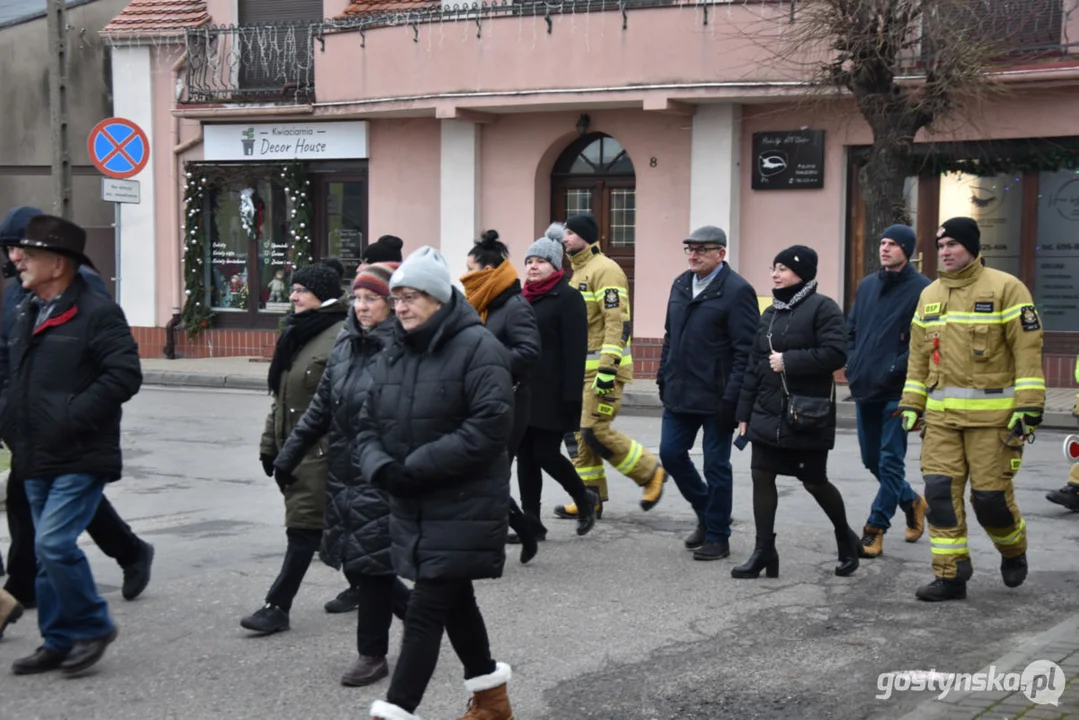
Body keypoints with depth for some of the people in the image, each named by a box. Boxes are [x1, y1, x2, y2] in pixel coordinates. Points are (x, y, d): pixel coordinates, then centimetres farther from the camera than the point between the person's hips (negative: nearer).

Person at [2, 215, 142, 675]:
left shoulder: (97, 313, -11)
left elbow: (124, 376, -19)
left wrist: (70, 418, -21)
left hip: (79, 460, -8)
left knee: (54, 543, -16)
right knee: (49, 551, 12)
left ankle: (92, 627, 4)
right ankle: (59, 642, 23)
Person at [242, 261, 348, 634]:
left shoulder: (343, 337, -14)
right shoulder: (296, 334, 15)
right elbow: (281, 395, 19)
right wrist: (269, 443, 17)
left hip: (322, 449, -9)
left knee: (305, 526, -4)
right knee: (331, 524, 15)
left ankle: (277, 606, -2)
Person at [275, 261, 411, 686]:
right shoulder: (345, 347, 10)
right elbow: (320, 408, 17)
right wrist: (289, 455, 18)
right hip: (342, 476, 7)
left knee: (370, 563, 0)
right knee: (353, 562, 12)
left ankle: (372, 655, 17)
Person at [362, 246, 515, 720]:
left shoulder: (477, 347, -13)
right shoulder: (392, 355, 10)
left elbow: (490, 426, -23)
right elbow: (369, 425, 10)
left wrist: (418, 465, -23)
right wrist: (382, 467, -12)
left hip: (465, 507, -8)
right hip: (412, 506, 8)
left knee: (425, 612, -8)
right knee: (454, 601, 19)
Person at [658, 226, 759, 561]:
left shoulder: (737, 291, -12)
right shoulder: (681, 285, 11)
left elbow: (746, 350, -15)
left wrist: (732, 398, -19)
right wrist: (663, 377, 15)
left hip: (716, 397, -7)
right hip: (680, 393, 7)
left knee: (716, 465, 2)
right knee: (670, 453, 9)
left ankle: (717, 537, 15)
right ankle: (706, 514, 30)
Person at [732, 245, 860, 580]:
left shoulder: (822, 308, -8)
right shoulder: (770, 314, 14)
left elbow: (836, 353, -21)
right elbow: (754, 366, 14)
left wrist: (788, 361, -18)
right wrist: (744, 413, 12)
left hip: (807, 415, -6)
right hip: (768, 413, 6)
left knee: (815, 482, 5)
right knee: (761, 476, 0)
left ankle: (846, 540, 29)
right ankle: (764, 552, 6)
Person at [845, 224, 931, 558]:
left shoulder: (921, 289, -7)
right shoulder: (867, 285, 13)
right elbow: (851, 329, 20)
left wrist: (896, 370, -16)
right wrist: (853, 368, 8)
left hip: (896, 392, -7)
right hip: (864, 390, 7)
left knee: (890, 461, -3)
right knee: (871, 459, 14)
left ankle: (875, 529, 3)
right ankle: (911, 501, 36)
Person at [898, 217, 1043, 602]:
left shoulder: (1005, 288, -6)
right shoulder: (929, 295, 13)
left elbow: (1028, 349, -9)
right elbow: (918, 356, 18)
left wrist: (1028, 407, -14)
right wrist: (911, 404, 12)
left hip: (991, 412, -5)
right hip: (941, 414, 5)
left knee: (990, 495, -2)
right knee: (940, 491, -3)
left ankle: (1013, 550, 29)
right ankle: (950, 576, 6)